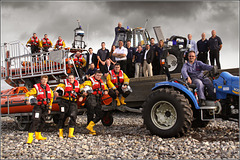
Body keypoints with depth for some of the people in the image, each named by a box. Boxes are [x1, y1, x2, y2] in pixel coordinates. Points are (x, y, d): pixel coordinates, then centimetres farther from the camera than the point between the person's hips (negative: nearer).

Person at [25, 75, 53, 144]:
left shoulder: (48, 88, 8)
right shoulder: (36, 88, -7)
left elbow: (51, 98, 17)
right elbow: (27, 94, -2)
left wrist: (49, 108, 15)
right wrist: (27, 100, -20)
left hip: (45, 107, 6)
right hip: (38, 107, -6)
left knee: (42, 122, 11)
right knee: (35, 121, -15)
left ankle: (38, 135, 25)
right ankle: (30, 137, -15)